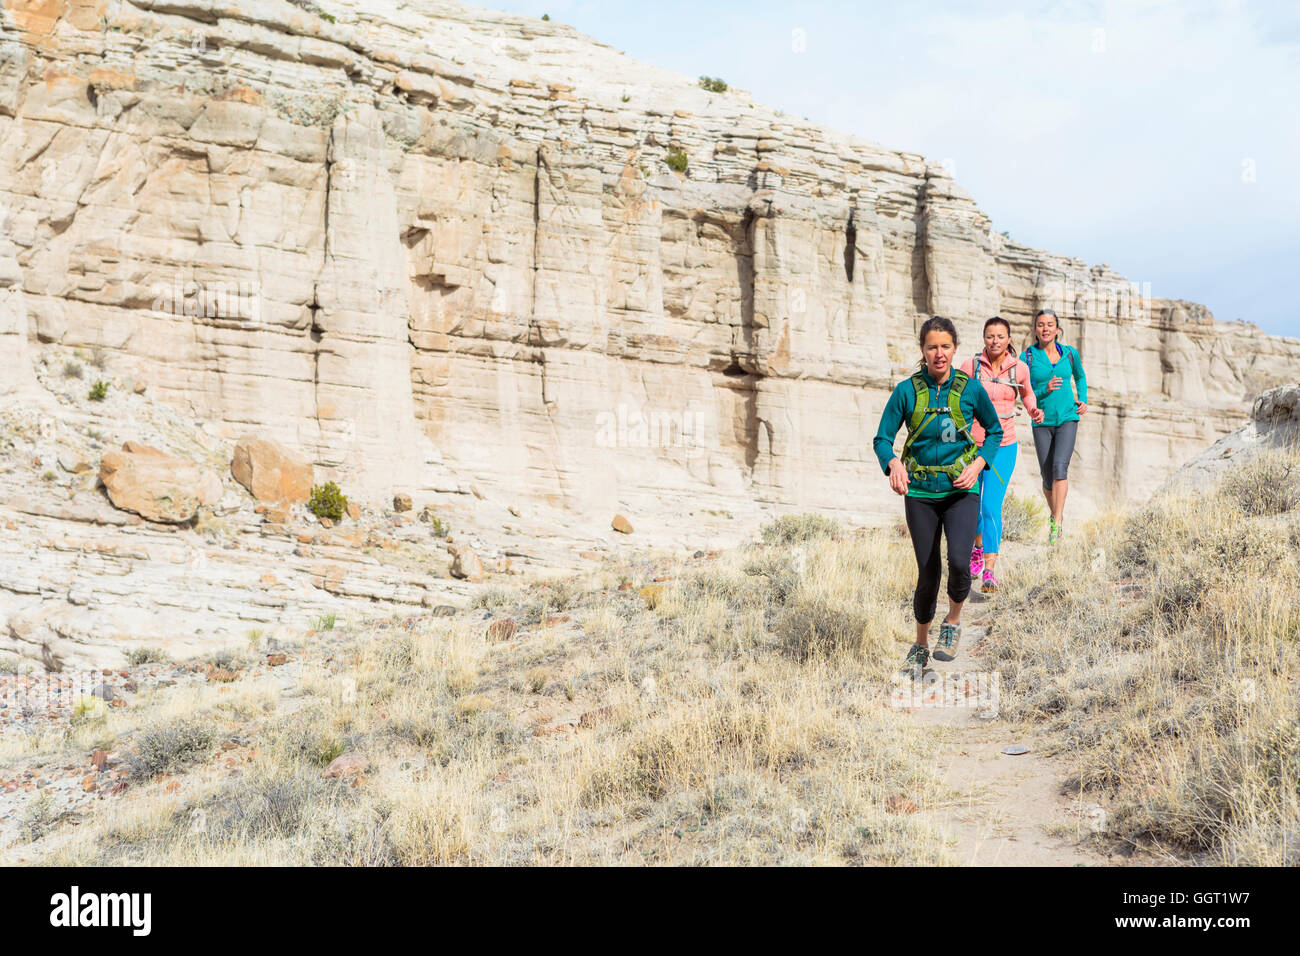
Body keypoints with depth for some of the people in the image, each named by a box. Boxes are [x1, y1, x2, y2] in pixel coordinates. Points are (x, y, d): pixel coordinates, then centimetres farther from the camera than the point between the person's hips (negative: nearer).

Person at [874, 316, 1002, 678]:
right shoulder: (907, 390, -5)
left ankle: (954, 620, 8)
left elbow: (994, 430, 11)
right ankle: (921, 645, 26)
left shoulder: (971, 388, -3)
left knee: (959, 561, -22)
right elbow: (882, 438, -1)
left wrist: (977, 464, -5)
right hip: (920, 492, 0)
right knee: (928, 572, 3)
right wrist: (893, 464, -22)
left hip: (961, 489, 0)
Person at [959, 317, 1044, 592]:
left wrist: (1033, 410, -1)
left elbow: (1026, 393, 19)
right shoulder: (970, 366, -7)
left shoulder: (1019, 368, -2)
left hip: (1003, 447, -1)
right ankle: (978, 548, 43)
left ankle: (989, 571, -11)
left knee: (991, 507, -12)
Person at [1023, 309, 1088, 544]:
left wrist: (1083, 400, 8)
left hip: (1067, 419, 0)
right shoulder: (1028, 356, -3)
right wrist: (1045, 390, -19)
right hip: (1042, 422, 0)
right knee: (1047, 476, 4)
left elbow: (1080, 377, 23)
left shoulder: (1070, 354, 3)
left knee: (1060, 465, -21)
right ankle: (1056, 513, 33)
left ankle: (1056, 524, -21)